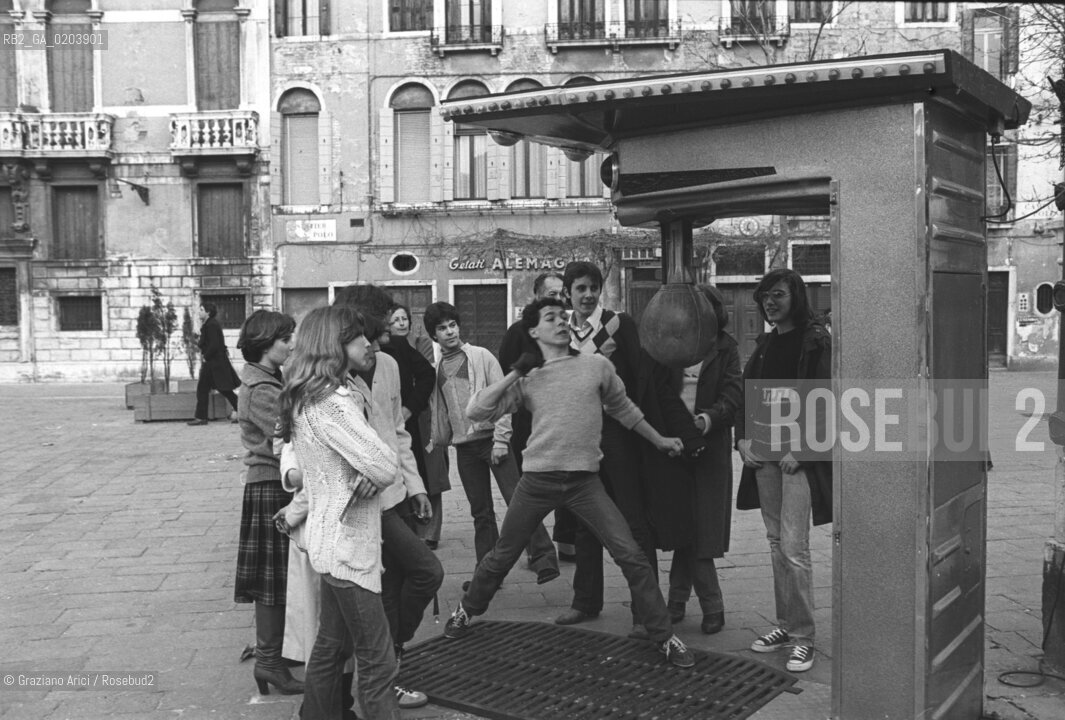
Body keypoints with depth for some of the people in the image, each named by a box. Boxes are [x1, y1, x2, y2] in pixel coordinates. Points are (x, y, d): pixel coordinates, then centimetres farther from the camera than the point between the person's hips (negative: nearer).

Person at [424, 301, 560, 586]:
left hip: (492, 439, -4)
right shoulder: (436, 369, 9)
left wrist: (501, 440, -13)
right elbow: (438, 410, 16)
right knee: (481, 512, 9)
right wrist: (438, 442, 15)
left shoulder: (482, 357, -3)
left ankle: (543, 559, -8)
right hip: (464, 447, 4)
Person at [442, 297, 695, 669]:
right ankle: (466, 610, 39)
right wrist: (514, 373, -7)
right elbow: (475, 411, -2)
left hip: (584, 479, 0)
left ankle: (664, 637, 4)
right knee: (502, 556, 13)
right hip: (538, 479, 0)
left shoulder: (597, 366, 6)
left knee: (631, 555, -9)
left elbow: (623, 408, 22)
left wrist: (659, 440, 26)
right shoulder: (526, 380, 5)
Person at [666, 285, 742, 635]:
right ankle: (711, 606, 14)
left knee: (697, 529, -1)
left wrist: (706, 419, -23)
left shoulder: (725, 348, 4)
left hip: (708, 445, -2)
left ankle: (678, 598, 10)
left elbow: (732, 396, -6)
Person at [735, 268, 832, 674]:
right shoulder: (765, 344, 15)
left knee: (793, 547, -8)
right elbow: (746, 393, 17)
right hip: (762, 453, 7)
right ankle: (785, 624, 22)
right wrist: (743, 439, 3)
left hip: (798, 455, -6)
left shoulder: (816, 341, -6)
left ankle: (802, 636, 2)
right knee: (776, 543, 12)